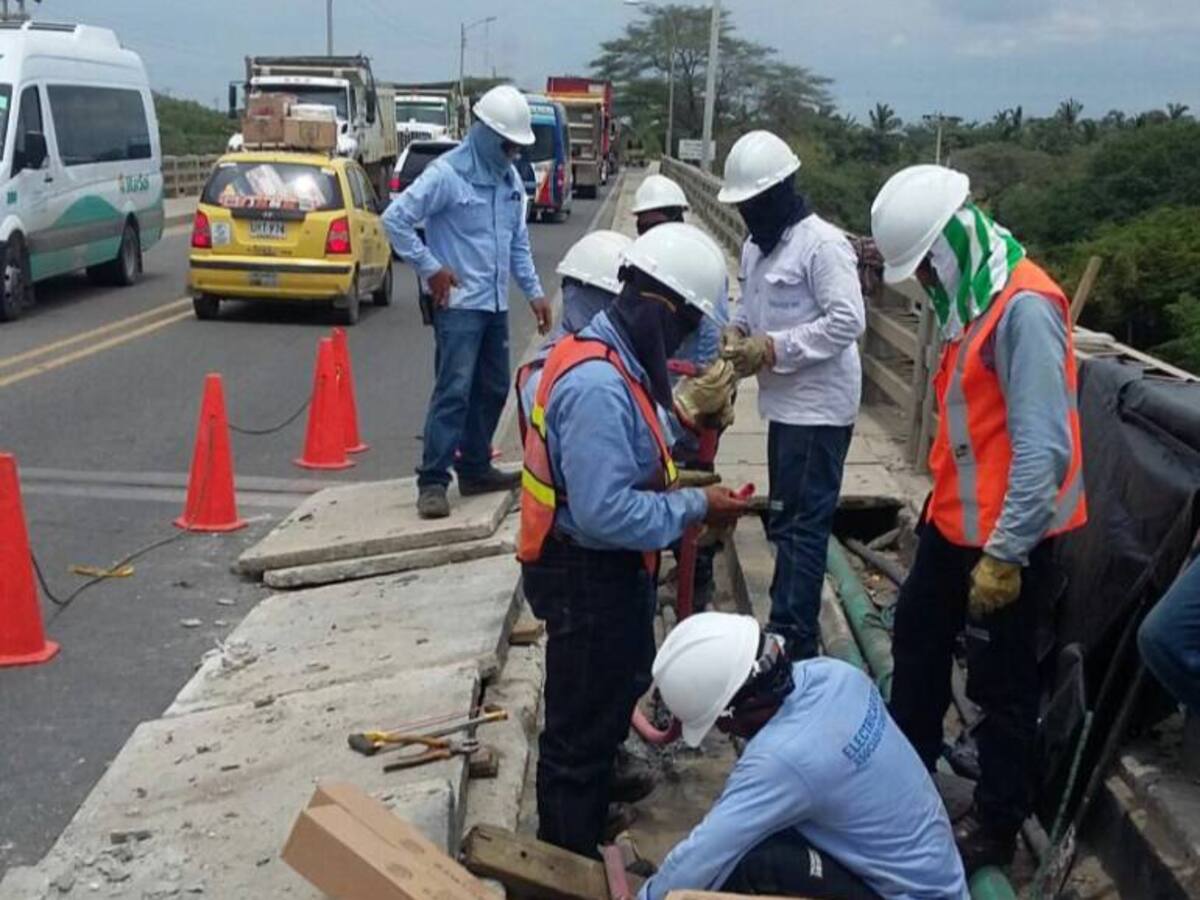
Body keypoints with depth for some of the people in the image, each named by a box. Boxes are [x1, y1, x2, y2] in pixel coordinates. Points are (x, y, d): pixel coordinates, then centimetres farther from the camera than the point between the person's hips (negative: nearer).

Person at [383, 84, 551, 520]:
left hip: (496, 304, 8)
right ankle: (432, 481, -8)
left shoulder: (510, 178, 12)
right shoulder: (447, 174, -12)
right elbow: (395, 219, -15)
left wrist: (534, 292, 13)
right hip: (459, 304, -8)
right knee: (453, 392, -12)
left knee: (493, 390, 12)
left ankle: (475, 469, 24)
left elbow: (518, 242, 19)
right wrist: (430, 267, -13)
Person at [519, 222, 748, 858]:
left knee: (607, 699, 29)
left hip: (601, 569, 11)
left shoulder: (607, 357, 4)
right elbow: (606, 513, -33)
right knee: (581, 726, 6)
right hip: (588, 577, -11)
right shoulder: (598, 384, -29)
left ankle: (589, 817, 51)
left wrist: (670, 479, 4)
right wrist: (695, 507, -23)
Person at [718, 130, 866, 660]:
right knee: (787, 521, 17)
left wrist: (773, 348, -22)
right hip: (783, 403, 9)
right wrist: (738, 330, -1)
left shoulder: (822, 243, -17)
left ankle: (793, 644, 0)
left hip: (818, 406, -9)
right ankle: (788, 627, 30)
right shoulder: (755, 246, 12)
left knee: (802, 526, -6)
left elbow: (849, 321, -23)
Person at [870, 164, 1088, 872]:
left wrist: (1005, 553, -24)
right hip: (955, 520, 10)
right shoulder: (972, 297, 6)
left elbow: (1042, 448, -27)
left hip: (1006, 538, -10)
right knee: (919, 638, 23)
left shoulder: (1025, 308, -24)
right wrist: (937, 508, 17)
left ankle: (997, 826, 25)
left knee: (1001, 686, 6)